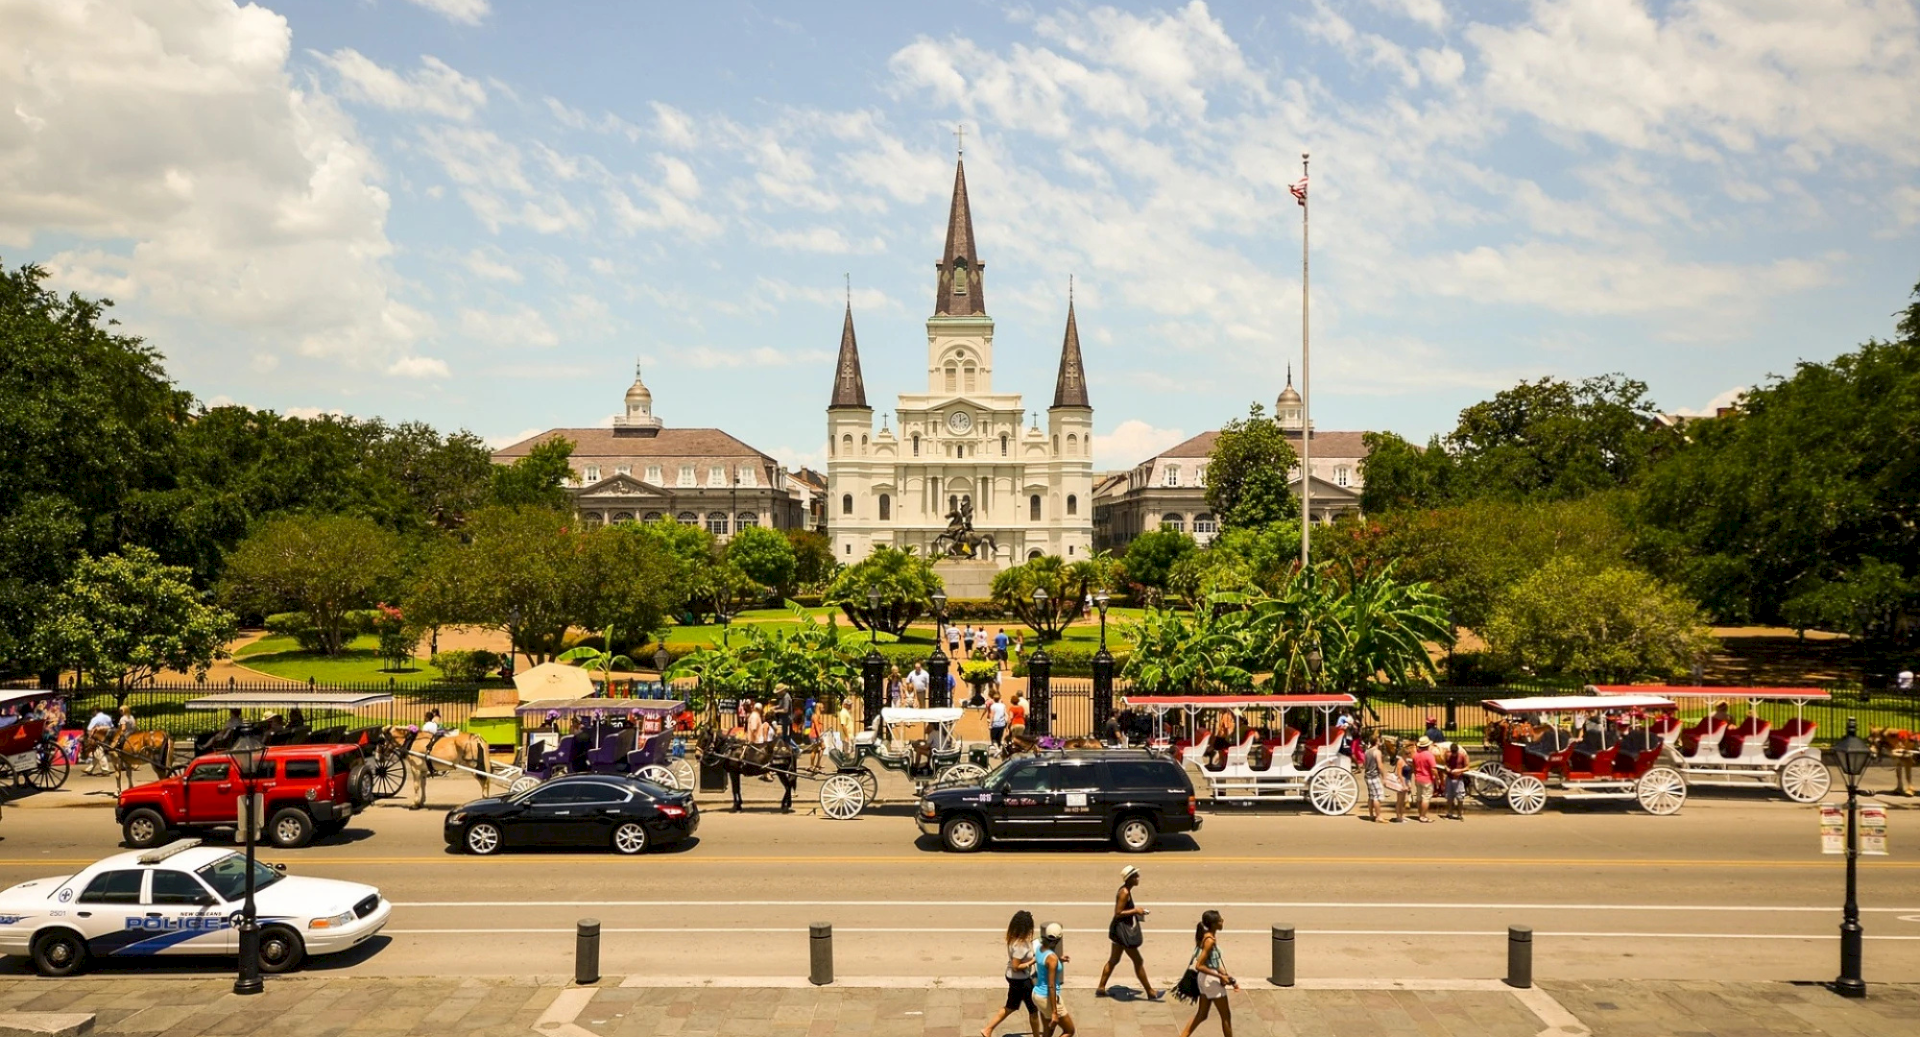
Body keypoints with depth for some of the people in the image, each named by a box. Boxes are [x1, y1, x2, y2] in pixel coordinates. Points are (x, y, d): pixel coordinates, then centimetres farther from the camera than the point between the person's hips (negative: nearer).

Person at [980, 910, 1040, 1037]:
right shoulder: (1020, 945, -30)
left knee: (1010, 1007, 25)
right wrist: (1033, 961, -23)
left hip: (1013, 978, 9)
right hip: (1021, 980, -9)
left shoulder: (1013, 938, -4)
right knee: (1033, 1010, 11)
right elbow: (1016, 967, -27)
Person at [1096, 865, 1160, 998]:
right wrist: (1135, 911, -19)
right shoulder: (1124, 893, -21)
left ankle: (1100, 988, 23)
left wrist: (1136, 910, 8)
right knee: (1138, 961, -1)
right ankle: (1150, 993, 8)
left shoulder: (1126, 890, 9)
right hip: (1123, 930, -10)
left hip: (1122, 929, 10)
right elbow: (1118, 913, -23)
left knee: (1113, 960, 17)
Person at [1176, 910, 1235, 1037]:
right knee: (1226, 1016, 6)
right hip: (1211, 980, -9)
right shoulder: (1210, 940, -22)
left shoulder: (1208, 936, 5)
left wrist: (1226, 975, 10)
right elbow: (1199, 966, -25)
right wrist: (1220, 976, -21)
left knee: (1201, 1015, 18)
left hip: (1206, 979, 9)